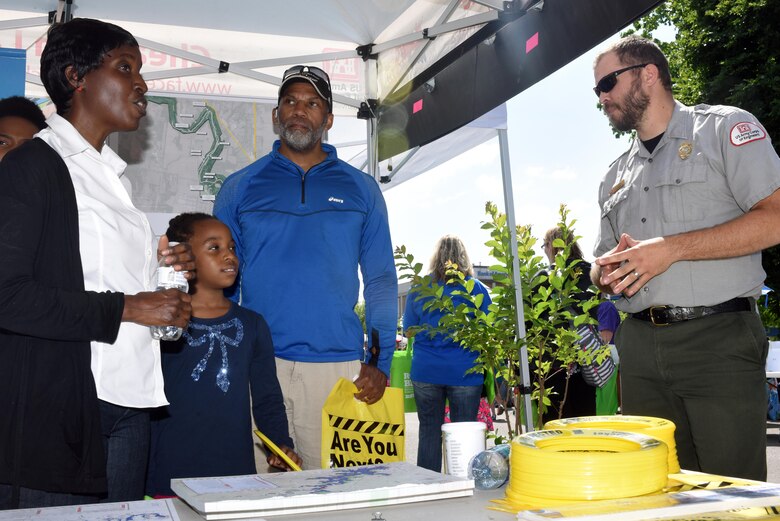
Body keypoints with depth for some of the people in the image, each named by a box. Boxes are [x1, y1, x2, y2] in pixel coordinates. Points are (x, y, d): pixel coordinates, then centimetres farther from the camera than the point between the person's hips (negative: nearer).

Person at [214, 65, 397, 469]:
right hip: (257, 365, 0)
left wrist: (380, 361, -1)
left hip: (340, 366, 0)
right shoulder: (240, 188, 10)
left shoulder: (361, 189, 10)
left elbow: (380, 280, 8)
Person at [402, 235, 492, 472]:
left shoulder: (419, 288, 4)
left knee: (429, 431, 9)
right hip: (464, 372, -1)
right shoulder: (477, 288, 0)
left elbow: (409, 330, 11)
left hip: (426, 371, 1)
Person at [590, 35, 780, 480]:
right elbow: (602, 263, 26)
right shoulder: (616, 176, 21)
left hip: (718, 339, -5)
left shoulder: (725, 128, 3)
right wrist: (608, 272, 1)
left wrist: (671, 249, -15)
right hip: (640, 345, 6)